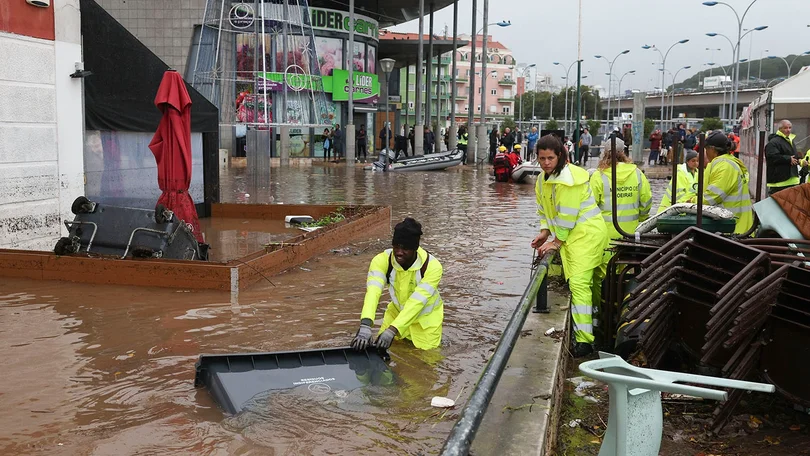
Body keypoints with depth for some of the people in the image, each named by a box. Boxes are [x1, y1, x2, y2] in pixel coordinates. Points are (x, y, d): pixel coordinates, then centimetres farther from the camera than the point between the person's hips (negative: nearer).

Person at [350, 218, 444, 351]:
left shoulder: (432, 266, -32)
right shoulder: (382, 260, -27)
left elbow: (417, 302, -39)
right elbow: (373, 292, -41)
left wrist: (392, 331, -50)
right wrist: (365, 325, -58)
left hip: (426, 317, -2)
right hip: (397, 311, 2)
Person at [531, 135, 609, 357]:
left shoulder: (569, 178, -19)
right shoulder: (543, 178, 11)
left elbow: (567, 215, -18)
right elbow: (545, 209, 17)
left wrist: (557, 242, -12)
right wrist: (545, 232, 4)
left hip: (587, 232, -9)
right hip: (572, 233, 9)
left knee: (579, 282, -17)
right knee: (594, 280, 16)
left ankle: (584, 339, -18)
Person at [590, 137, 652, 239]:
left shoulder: (598, 176, -10)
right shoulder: (637, 173, -1)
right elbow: (646, 201, 5)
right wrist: (641, 219, 23)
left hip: (607, 231, -3)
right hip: (631, 230, 3)